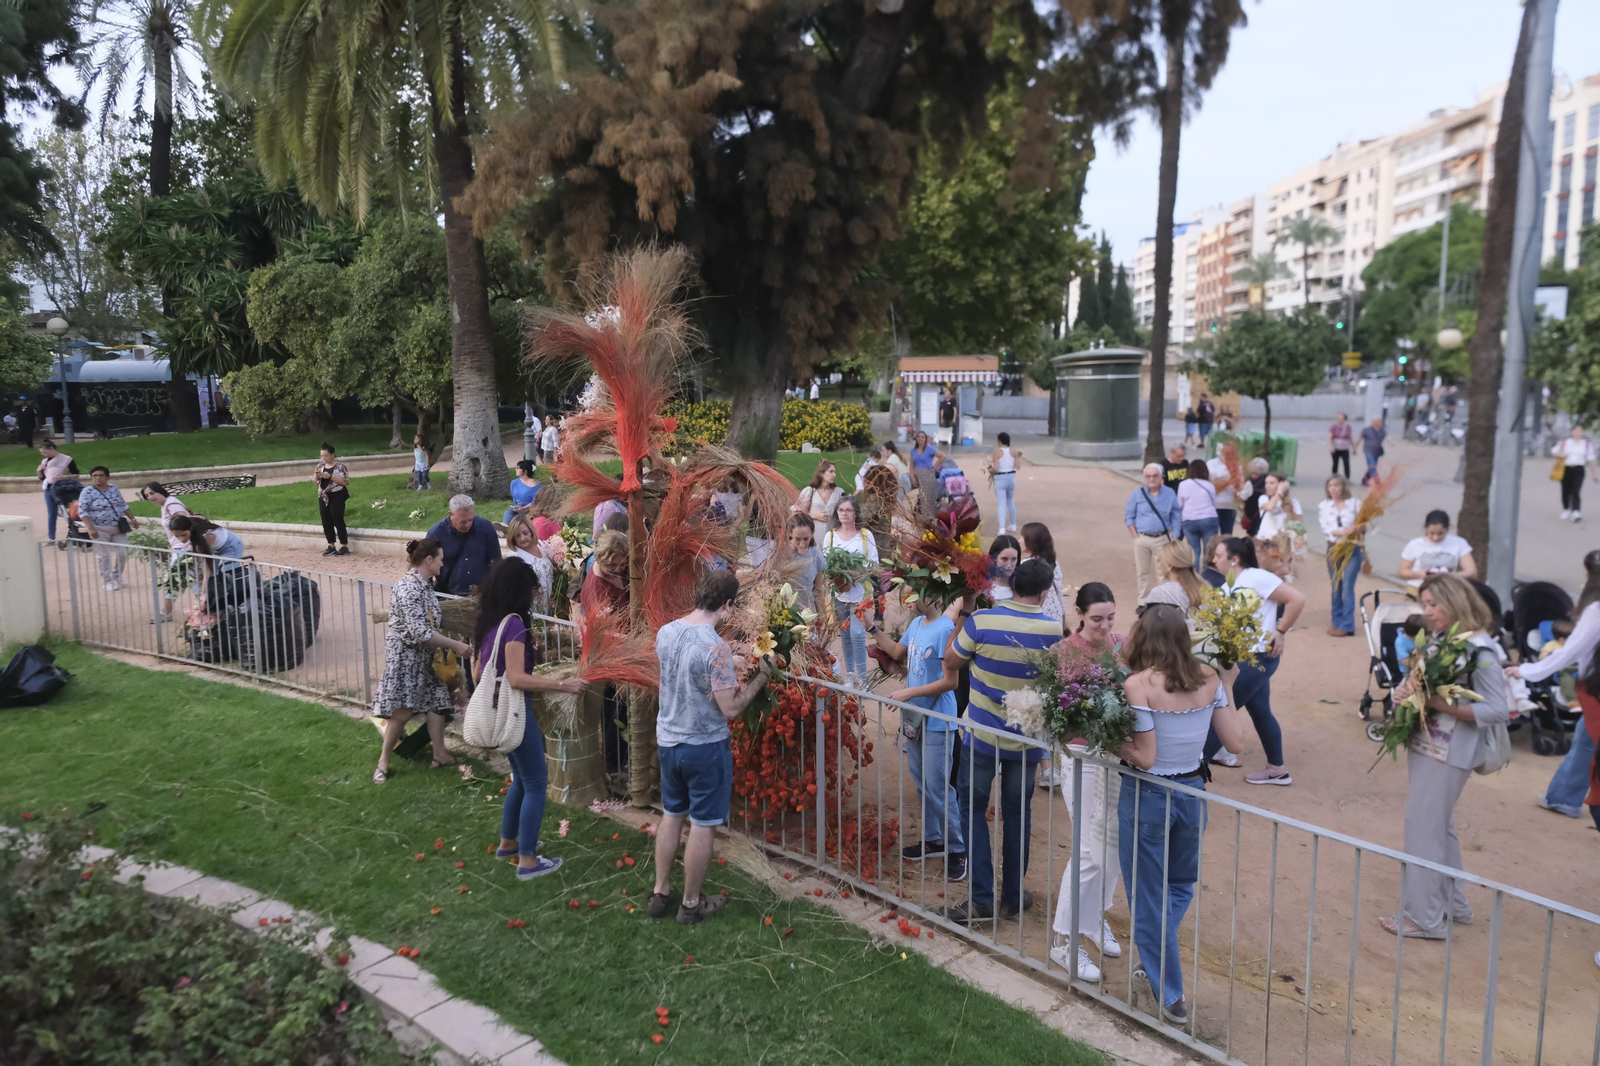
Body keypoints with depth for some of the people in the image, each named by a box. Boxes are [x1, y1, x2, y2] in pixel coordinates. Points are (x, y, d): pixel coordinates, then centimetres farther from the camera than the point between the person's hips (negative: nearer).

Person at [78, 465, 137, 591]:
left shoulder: (114, 488, 7)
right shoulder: (87, 491, -9)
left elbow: (123, 505, 18)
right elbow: (82, 511, -14)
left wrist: (132, 519, 17)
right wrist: (90, 528, -23)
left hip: (118, 528, 5)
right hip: (100, 530, -5)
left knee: (121, 553, 4)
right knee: (103, 556, -1)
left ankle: (117, 578, 21)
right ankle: (108, 581, 8)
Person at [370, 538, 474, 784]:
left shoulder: (426, 584, 4)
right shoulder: (407, 588, -24)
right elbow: (419, 632, -27)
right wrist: (454, 645, -22)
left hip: (424, 654, 9)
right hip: (404, 654, -9)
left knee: (436, 701, 7)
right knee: (402, 711, -5)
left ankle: (440, 754, 14)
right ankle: (383, 761, 9)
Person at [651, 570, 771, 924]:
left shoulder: (666, 633, -3)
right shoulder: (716, 648, -26)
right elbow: (730, 709, -22)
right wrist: (759, 678, -8)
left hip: (667, 740, 7)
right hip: (705, 747, -7)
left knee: (671, 816, 22)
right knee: (702, 826, 10)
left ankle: (660, 893, 34)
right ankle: (691, 904, 24)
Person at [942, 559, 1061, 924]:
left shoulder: (980, 622, -17)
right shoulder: (1053, 631, -10)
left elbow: (950, 663, -2)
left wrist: (964, 613, 3)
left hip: (982, 736, -2)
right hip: (1026, 740, 2)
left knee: (972, 810, 10)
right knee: (1017, 815, 15)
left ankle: (981, 898, 9)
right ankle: (1013, 897, 25)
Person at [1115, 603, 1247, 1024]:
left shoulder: (1139, 685, -19)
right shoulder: (1208, 678, -5)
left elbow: (1145, 757, -20)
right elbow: (1235, 739, 2)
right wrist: (1224, 689, 12)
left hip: (1147, 796, -4)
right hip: (1193, 793, 5)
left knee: (1149, 899, 12)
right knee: (1181, 885, 29)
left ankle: (1171, 997, 20)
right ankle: (1158, 959, 28)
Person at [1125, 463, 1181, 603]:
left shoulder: (1170, 494, 2)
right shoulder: (1137, 494, 1)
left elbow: (1176, 517, 6)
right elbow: (1129, 517, 5)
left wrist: (1175, 537, 0)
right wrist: (1135, 536, -3)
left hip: (1162, 539, 0)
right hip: (1142, 539, 0)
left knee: (1163, 572, 2)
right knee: (1143, 572, 8)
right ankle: (1143, 601, 19)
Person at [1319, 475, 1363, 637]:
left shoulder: (1355, 503, 1)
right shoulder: (1323, 506, 5)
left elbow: (1363, 526, 0)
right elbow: (1326, 529, -6)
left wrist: (1361, 528, -23)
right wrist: (1343, 532, -22)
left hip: (1352, 549, -3)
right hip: (1334, 549, 3)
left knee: (1348, 587, -9)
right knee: (1336, 587, 8)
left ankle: (1347, 626, -8)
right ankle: (1337, 622, 18)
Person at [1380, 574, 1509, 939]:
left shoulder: (1481, 651, -17)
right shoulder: (1439, 640, 6)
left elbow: (1499, 710, -20)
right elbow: (1422, 684, 13)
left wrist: (1442, 704, -24)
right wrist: (1405, 691, -10)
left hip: (1449, 754, -8)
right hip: (1425, 745, 8)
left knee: (1422, 827, -2)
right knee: (1438, 826, 18)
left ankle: (1424, 917, 9)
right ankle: (1451, 903, 33)